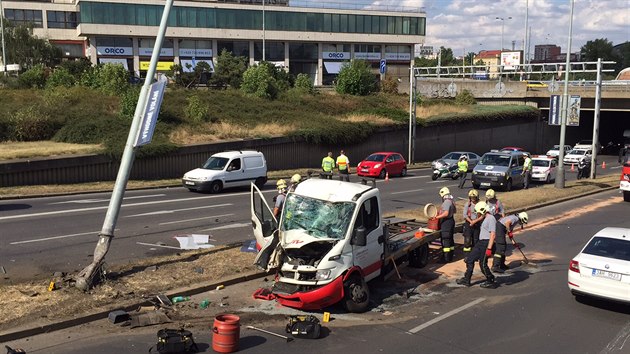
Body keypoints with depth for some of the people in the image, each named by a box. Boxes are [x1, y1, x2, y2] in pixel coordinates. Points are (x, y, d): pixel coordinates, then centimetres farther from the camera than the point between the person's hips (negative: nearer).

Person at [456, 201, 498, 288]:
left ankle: (490, 282, 12)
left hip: (486, 243, -11)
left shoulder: (491, 219, -15)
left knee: (483, 264, -3)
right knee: (470, 259, 11)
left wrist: (489, 249, -26)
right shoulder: (486, 219, 17)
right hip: (481, 242, 11)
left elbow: (493, 235, -22)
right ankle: (466, 280, 19)